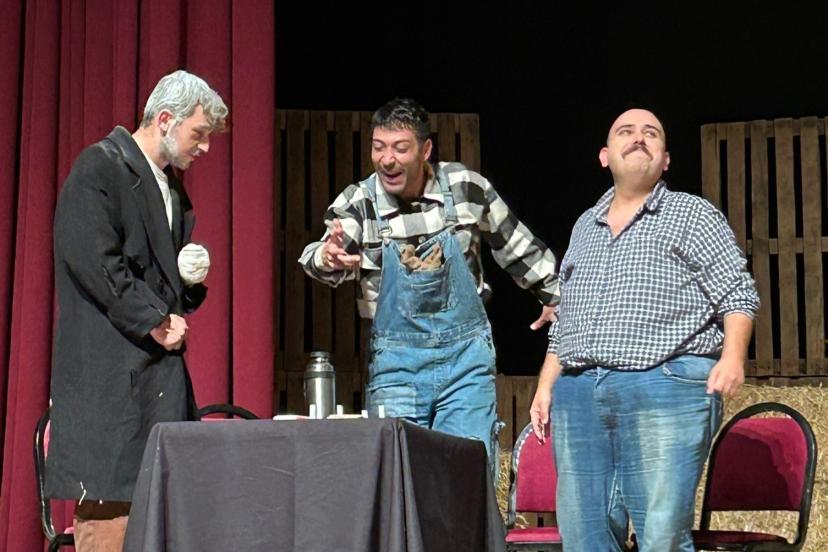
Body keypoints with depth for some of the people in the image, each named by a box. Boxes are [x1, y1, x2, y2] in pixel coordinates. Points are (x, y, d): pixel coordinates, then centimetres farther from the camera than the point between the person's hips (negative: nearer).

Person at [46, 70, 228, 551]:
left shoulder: (172, 187, 21)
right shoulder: (100, 167, -5)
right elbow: (91, 259, -16)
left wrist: (192, 275, 7)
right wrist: (155, 321, -14)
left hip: (162, 365, 8)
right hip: (110, 365, -8)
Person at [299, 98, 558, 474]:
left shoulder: (466, 188, -2)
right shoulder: (357, 203, -6)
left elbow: (517, 247, 11)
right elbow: (326, 255, -24)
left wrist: (554, 295, 15)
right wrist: (328, 259, -47)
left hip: (466, 356, 0)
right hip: (395, 361, 0)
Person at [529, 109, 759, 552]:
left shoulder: (692, 215, 9)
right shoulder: (585, 227, 24)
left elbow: (738, 294, 1)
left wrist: (733, 355, -16)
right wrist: (545, 385, 18)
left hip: (667, 391, -5)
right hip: (578, 395, 5)